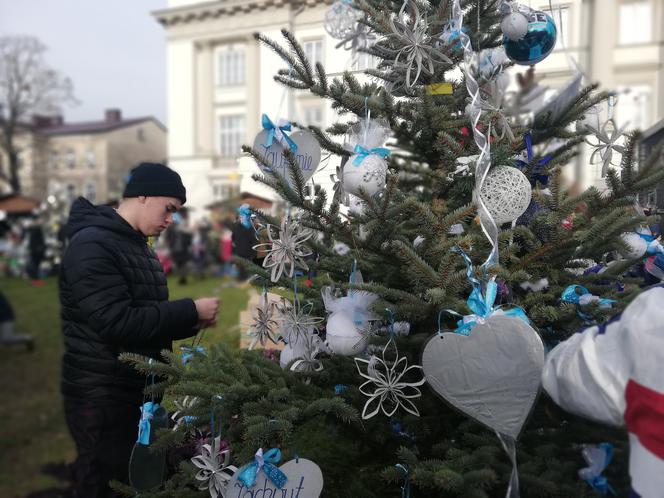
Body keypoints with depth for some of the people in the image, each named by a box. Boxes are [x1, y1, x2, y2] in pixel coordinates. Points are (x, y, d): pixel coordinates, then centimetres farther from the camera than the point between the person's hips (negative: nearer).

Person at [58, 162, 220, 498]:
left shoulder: (137, 244, 12)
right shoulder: (92, 246, -18)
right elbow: (117, 322, -27)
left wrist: (191, 323, 1)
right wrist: (190, 311, -21)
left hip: (138, 390, 9)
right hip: (101, 397, -9)